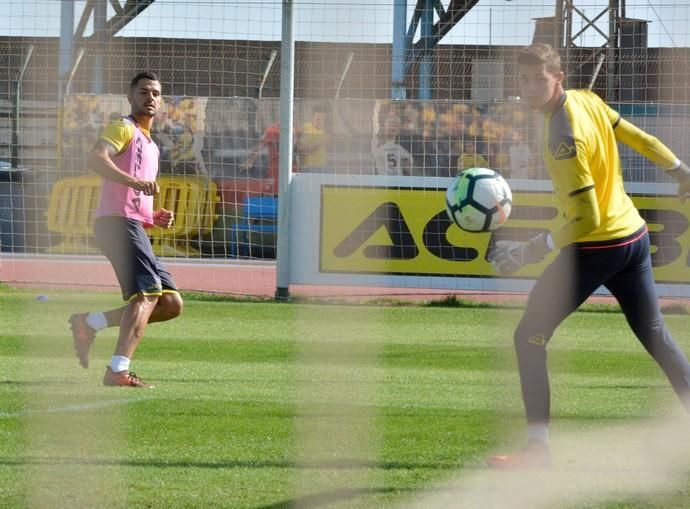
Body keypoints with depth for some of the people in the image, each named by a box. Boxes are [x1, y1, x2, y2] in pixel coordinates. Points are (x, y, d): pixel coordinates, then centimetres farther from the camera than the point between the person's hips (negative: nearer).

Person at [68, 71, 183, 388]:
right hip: (118, 222, -9)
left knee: (171, 303, 4)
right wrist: (135, 181, -32)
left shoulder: (150, 147, 28)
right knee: (147, 294, -22)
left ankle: (89, 323, 6)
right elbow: (96, 159, -20)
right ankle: (118, 371, -32)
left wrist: (155, 218, 13)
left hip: (135, 228, 9)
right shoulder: (123, 129, 1)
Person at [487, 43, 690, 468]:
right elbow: (641, 140, 13)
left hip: (595, 249, -9)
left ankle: (538, 448, -8)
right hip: (635, 238, 9)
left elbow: (587, 218, -25)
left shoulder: (564, 137, -25)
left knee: (529, 338, -3)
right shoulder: (588, 101, -1)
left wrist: (532, 250, -25)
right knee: (656, 336, 22)